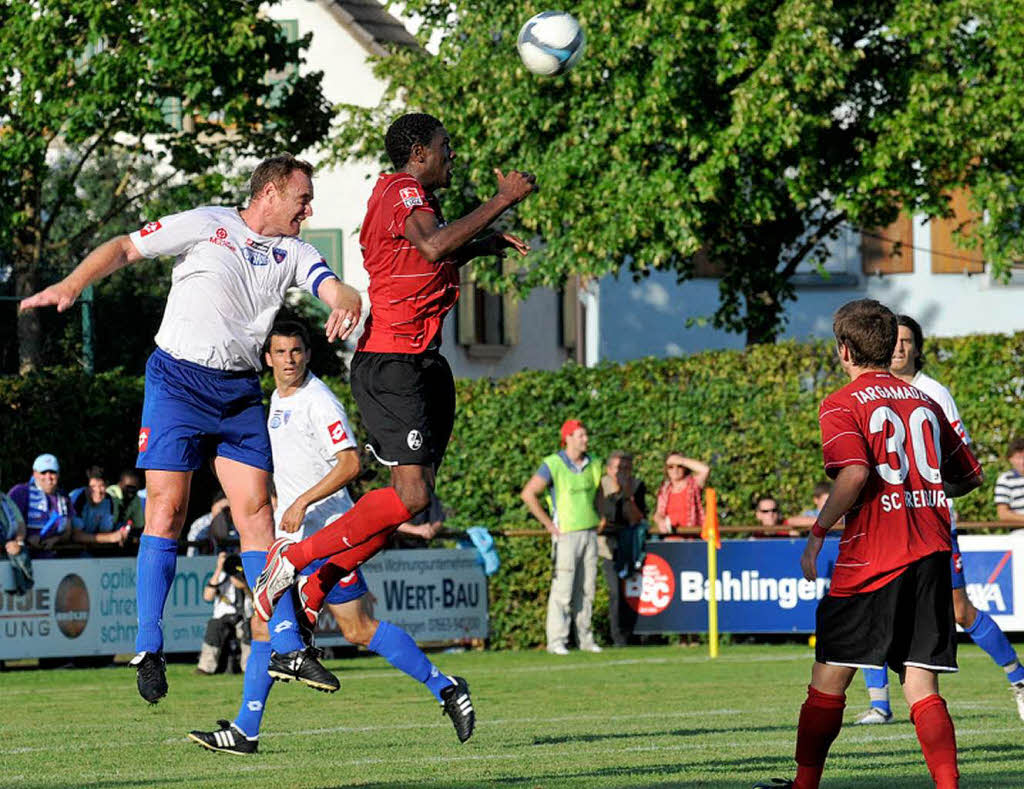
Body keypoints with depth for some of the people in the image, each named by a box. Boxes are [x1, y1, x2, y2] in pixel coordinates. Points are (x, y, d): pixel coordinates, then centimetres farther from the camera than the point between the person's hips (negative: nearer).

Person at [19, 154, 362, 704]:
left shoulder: (294, 252, 12)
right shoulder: (207, 225, 0)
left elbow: (334, 288, -3)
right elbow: (123, 249, 2)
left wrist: (347, 305, -28)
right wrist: (72, 284, -13)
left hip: (241, 391, 4)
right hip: (178, 379, -4)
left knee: (255, 510, -2)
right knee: (167, 507, -10)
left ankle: (285, 645, -1)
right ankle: (148, 647, -6)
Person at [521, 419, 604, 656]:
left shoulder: (593, 465, 10)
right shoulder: (553, 465, -10)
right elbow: (528, 494, -13)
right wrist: (548, 524, -11)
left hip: (589, 533, 6)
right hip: (566, 533, -6)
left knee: (586, 589, 8)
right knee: (563, 588, -8)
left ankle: (585, 638, 14)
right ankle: (556, 641, -5)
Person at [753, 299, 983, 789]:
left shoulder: (842, 405, -3)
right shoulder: (924, 403, 14)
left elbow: (855, 474, -20)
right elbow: (969, 477, 20)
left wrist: (816, 535, -11)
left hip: (870, 561, -5)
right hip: (930, 556, 5)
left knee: (829, 680, 8)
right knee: (921, 686, 2)